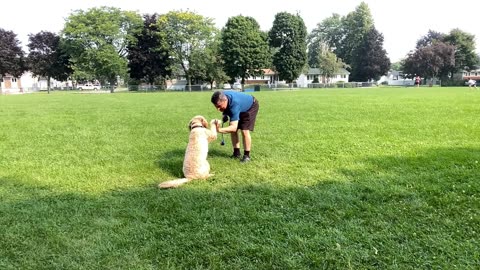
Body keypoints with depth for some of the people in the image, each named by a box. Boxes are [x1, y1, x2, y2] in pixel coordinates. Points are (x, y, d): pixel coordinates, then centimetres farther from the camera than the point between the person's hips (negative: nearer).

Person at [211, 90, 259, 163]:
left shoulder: (234, 104, -47)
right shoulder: (222, 97, -26)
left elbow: (234, 127, -52)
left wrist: (219, 130, -66)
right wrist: (225, 114, -12)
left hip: (251, 107, -7)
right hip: (240, 108, 7)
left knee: (245, 130, -18)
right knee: (233, 131, -1)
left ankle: (247, 155, -6)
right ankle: (236, 153, 11)